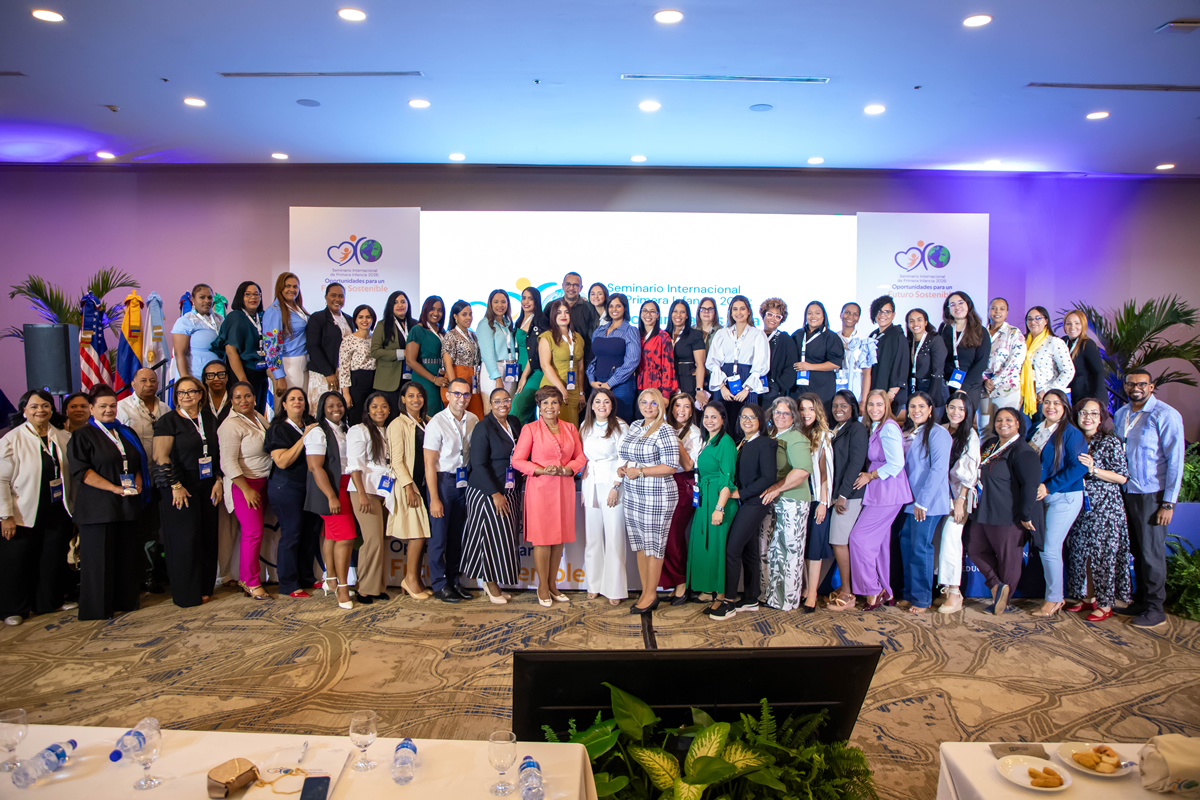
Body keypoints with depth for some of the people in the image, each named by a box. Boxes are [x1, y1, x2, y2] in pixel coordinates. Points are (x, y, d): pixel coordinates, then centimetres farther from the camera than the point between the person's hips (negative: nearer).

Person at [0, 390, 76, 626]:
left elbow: (72, 476, 10)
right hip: (24, 514, -3)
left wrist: (74, 509, 9)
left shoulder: (64, 438, 4)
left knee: (55, 558, 11)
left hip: (58, 512, 4)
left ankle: (52, 600, 28)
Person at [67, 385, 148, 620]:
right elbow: (80, 470, -11)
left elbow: (139, 463, 18)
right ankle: (97, 607, 8)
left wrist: (137, 484, -3)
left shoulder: (127, 434, 16)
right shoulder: (82, 436, -1)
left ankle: (126, 600, 17)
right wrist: (114, 488, -17)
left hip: (128, 504, 5)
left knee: (127, 555, 7)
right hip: (98, 506, -5)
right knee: (99, 557, -1)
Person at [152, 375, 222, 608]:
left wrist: (218, 480, 4)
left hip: (207, 487, 5)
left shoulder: (209, 418, 10)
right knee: (184, 540, 0)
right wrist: (176, 486, -16)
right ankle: (186, 594, 10)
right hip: (181, 489, -5)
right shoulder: (168, 421, -5)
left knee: (208, 538, 7)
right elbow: (161, 457, -11)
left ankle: (204, 588, 19)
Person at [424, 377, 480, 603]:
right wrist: (434, 498, -14)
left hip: (464, 481, 5)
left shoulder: (473, 421, 2)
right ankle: (440, 584, 16)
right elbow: (429, 464, -12)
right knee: (439, 535, 1)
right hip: (443, 481, -5)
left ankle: (454, 580, 26)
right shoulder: (437, 423, -12)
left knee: (458, 534, 13)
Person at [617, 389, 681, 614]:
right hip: (632, 495, 7)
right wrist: (624, 468, 3)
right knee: (640, 544, 12)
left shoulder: (665, 431, -11)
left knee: (653, 544, 1)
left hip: (657, 497, -7)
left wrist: (640, 472, -17)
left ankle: (651, 595, 12)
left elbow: (671, 467, -17)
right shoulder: (634, 426, 12)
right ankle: (645, 591, 23)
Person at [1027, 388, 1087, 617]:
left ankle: (1053, 599, 8)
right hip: (1039, 496, 7)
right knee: (1042, 547, 10)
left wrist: (1049, 487, -17)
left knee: (1051, 549, -6)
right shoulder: (1035, 430, 11)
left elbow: (1078, 467, -16)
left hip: (1063, 497, -7)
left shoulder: (1071, 433, -10)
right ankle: (1055, 596, 22)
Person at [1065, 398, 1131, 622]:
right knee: (1080, 552, 8)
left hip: (1105, 507, -5)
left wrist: (1094, 470, -17)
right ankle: (1087, 597, 21)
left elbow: (1123, 477, -9)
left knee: (1103, 554, -2)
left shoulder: (1111, 443, -5)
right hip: (1080, 506, 5)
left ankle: (1105, 604, 7)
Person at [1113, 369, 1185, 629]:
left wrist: (1168, 503, -13)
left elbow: (1175, 460, -11)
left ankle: (1155, 609, 9)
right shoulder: (1121, 414, 10)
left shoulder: (1166, 415, -9)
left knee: (1151, 551, -1)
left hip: (1152, 495, -5)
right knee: (1137, 550, 11)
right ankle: (1141, 601, 21)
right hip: (1127, 493, 5)